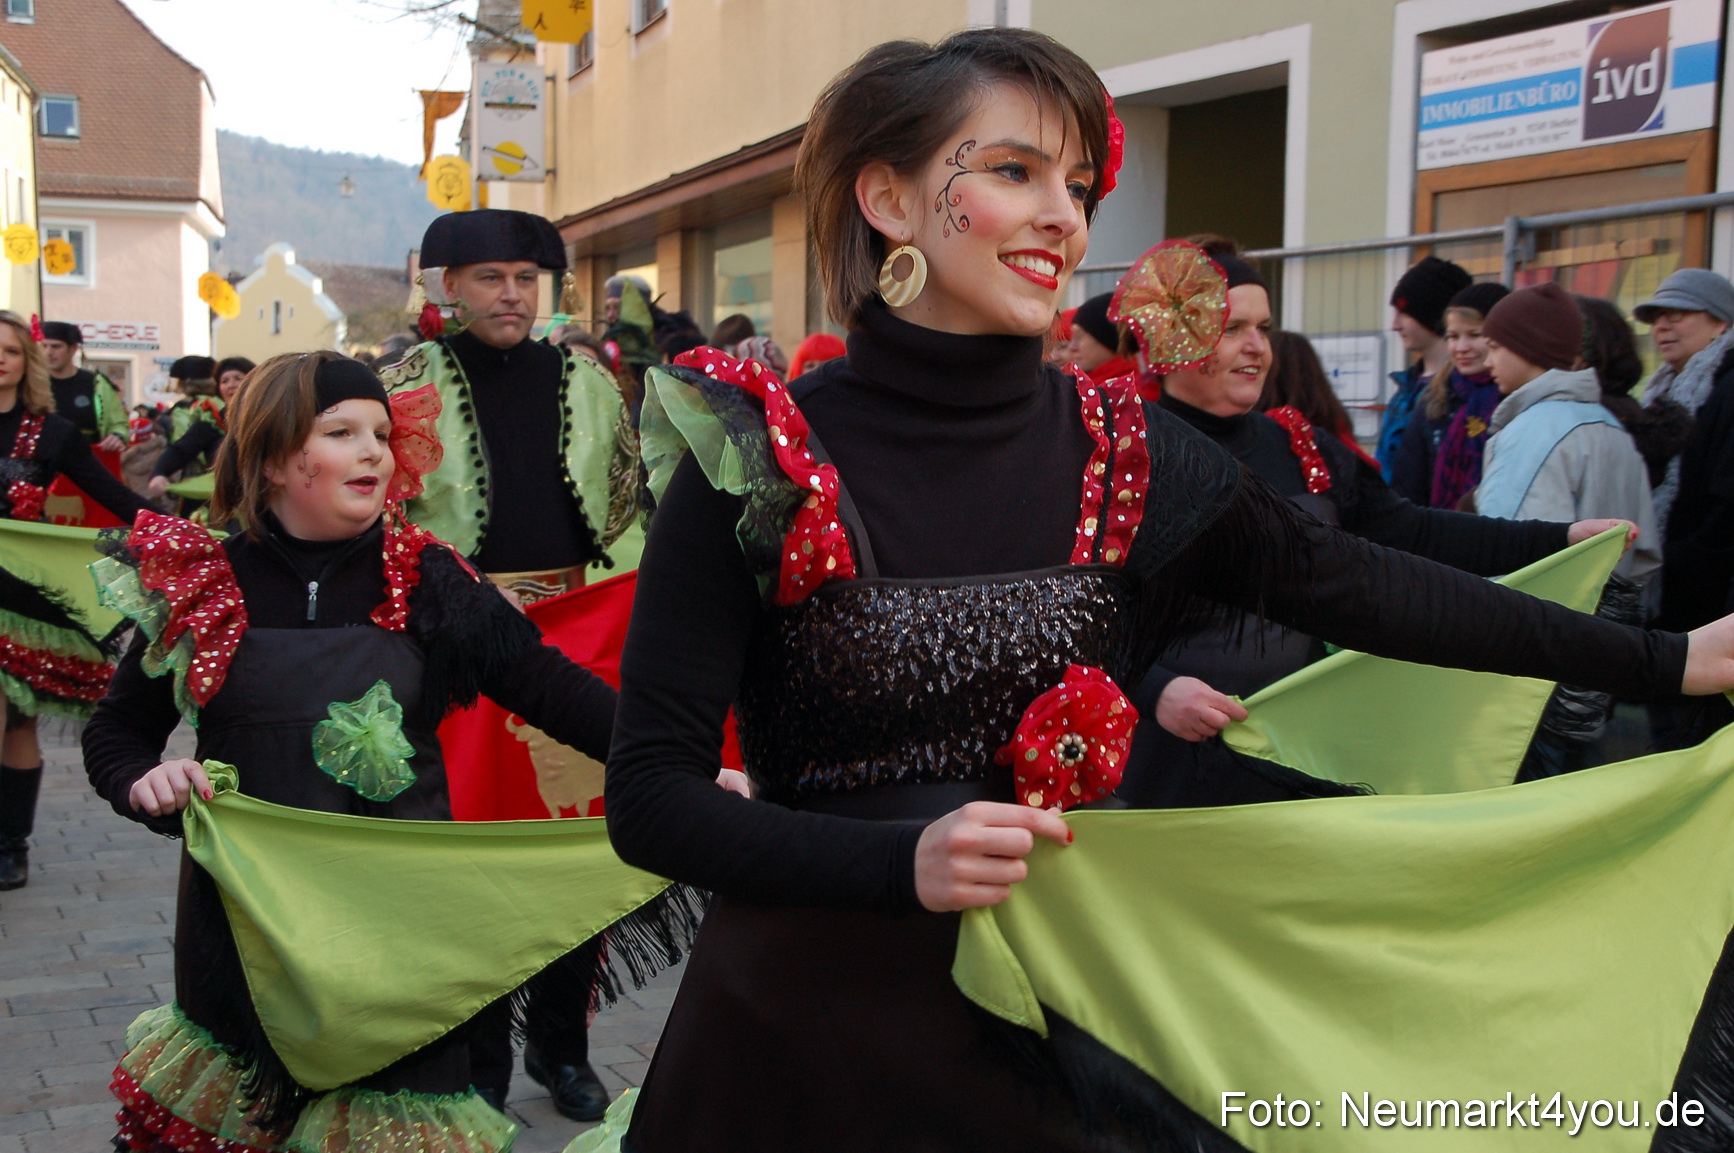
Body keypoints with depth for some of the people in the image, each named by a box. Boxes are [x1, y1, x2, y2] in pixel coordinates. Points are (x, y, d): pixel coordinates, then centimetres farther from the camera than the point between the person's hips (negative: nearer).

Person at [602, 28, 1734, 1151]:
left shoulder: (1120, 448, -3)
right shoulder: (757, 453, -14)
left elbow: (1348, 581, 2)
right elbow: (650, 796, -16)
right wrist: (901, 860, -29)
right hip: (801, 1030, -3)